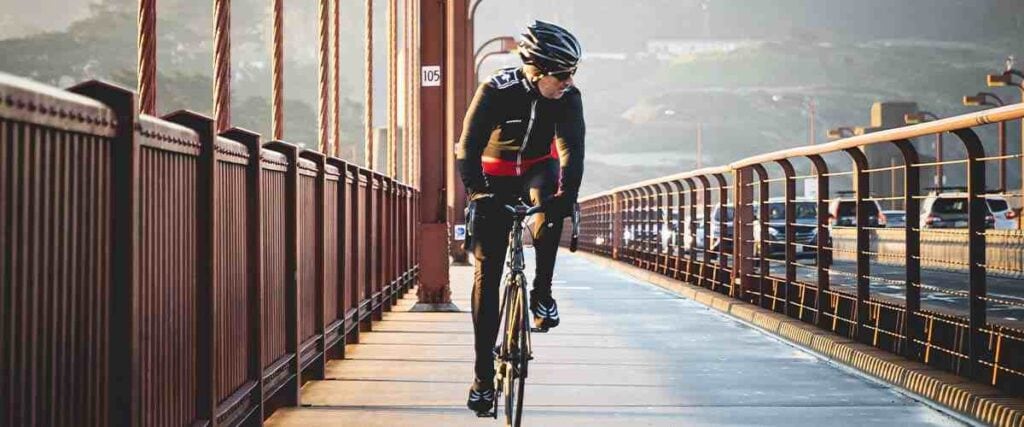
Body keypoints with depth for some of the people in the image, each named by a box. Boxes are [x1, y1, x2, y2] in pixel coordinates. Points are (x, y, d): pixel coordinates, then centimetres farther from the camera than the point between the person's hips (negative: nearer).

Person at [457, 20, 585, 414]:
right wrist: (477, 194, -45)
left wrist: (567, 194, -44)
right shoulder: (496, 91, -26)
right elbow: (468, 148, -30)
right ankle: (483, 376, -2)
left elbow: (571, 147, -27)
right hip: (496, 177, -2)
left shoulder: (567, 97, -19)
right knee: (487, 273, -6)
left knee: (549, 202, -37)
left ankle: (541, 293, -17)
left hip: (538, 169, 2)